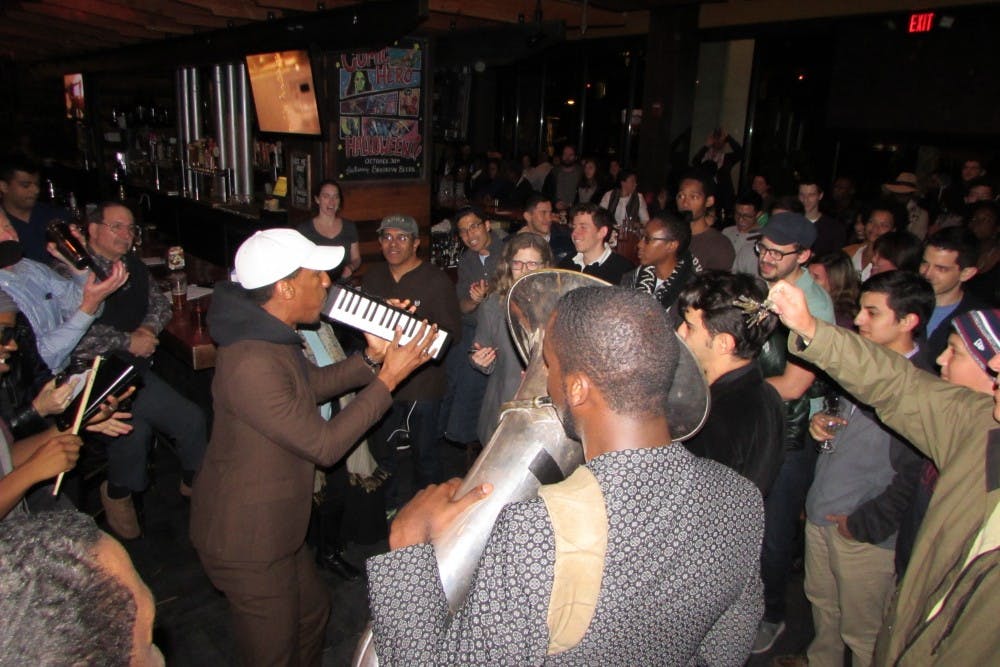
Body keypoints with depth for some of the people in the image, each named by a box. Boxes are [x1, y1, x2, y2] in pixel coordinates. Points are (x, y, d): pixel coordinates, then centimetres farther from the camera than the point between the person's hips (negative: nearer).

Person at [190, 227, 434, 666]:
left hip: (274, 527, 10)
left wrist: (372, 357, 0)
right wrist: (387, 380, -20)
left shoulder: (270, 335, 1)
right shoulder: (251, 363, -32)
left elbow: (312, 385, 15)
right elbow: (325, 445, -26)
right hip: (247, 542, -10)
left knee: (313, 613, 26)